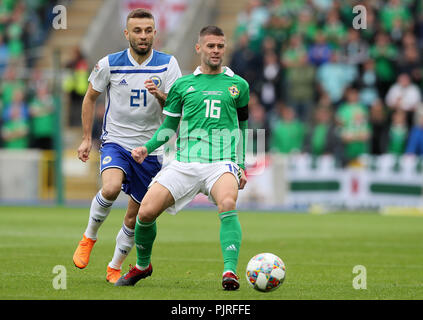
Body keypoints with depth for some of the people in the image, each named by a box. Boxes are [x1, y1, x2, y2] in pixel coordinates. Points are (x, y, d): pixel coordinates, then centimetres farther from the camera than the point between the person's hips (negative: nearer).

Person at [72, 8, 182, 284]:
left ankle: (115, 267, 26)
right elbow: (91, 97, 10)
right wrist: (87, 138, 7)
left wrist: (160, 96, -30)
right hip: (116, 142, -2)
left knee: (135, 217, 6)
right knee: (111, 188, -31)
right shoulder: (109, 64, -5)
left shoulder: (167, 64, -4)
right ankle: (90, 236, -4)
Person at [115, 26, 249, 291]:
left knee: (228, 204, -34)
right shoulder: (183, 85, 12)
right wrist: (147, 147, 0)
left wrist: (241, 165, 14)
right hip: (185, 163, 2)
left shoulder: (238, 85, 11)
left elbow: (242, 126, 20)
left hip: (222, 163, -2)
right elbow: (169, 127, 17)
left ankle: (230, 272, -38)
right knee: (146, 211, -10)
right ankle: (143, 266, 18)